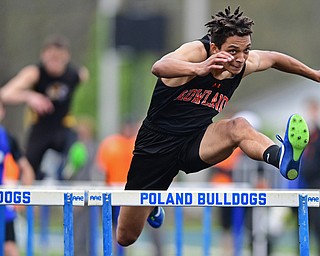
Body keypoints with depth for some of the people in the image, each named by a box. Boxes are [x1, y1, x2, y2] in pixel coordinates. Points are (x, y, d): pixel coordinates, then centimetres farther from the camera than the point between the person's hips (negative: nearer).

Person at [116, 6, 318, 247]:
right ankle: (151, 205, 42)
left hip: (196, 143, 3)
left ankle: (281, 157, -64)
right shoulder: (197, 51, -23)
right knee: (126, 238, 5)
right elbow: (159, 67, -45)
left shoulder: (245, 63, -6)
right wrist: (199, 68, -63)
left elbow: (274, 58, 18)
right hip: (157, 143, -3)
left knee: (238, 126, -33)